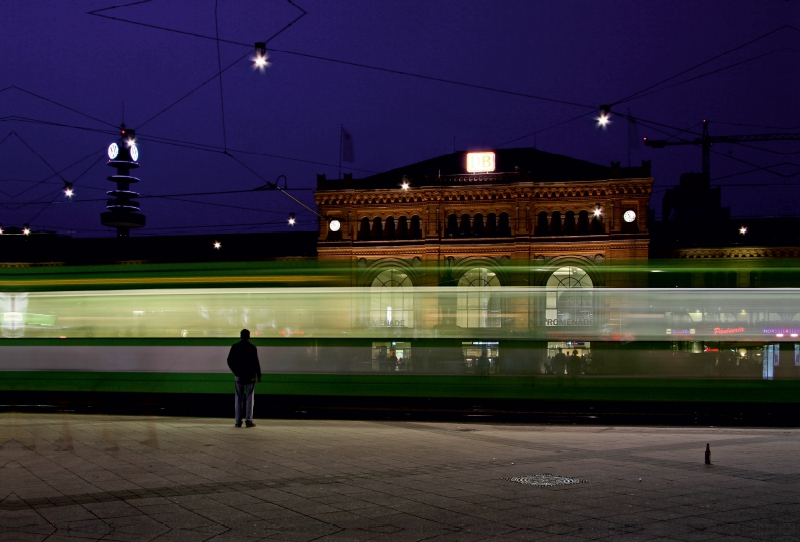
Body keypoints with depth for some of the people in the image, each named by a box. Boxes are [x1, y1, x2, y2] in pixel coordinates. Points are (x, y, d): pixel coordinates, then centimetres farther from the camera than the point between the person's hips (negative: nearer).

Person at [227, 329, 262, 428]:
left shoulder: (235, 347, 2)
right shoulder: (252, 347, -7)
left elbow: (229, 361, 4)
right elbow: (256, 362, -8)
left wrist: (235, 371, 14)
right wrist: (259, 375, -2)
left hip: (238, 376, 3)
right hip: (249, 376, -2)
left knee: (239, 398, 7)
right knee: (249, 398, 1)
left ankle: (238, 421, 5)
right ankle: (248, 420, -2)